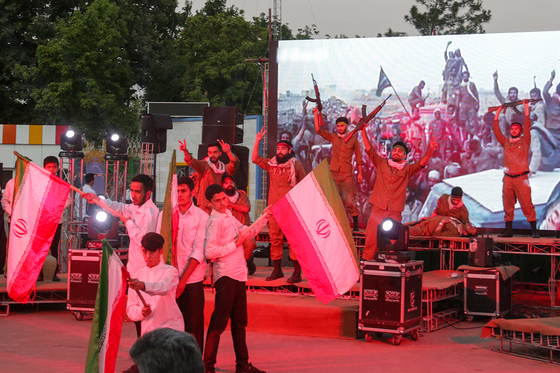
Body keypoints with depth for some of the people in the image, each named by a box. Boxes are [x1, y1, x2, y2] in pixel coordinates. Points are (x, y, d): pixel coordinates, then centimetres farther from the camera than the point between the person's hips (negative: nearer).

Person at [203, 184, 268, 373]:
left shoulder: (228, 216, 15)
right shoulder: (215, 221, -12)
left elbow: (246, 231, 30)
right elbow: (209, 252, -20)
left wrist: (265, 219, 18)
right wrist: (236, 243, -16)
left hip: (238, 275, 9)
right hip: (226, 276, -9)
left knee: (239, 322, 14)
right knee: (219, 322, -8)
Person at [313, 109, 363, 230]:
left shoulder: (353, 140, 4)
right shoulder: (333, 137, 10)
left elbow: (358, 157, 8)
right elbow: (318, 130, 7)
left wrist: (360, 173, 6)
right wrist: (316, 115, 0)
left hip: (347, 175, -3)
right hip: (333, 173, 3)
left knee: (350, 200, -9)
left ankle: (356, 224, -2)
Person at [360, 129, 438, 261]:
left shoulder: (407, 169, 14)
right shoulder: (381, 163, 14)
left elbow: (421, 163, 1)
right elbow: (369, 149, 11)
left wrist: (430, 150, -15)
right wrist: (363, 130, 4)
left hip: (395, 211, 0)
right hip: (378, 208, 0)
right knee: (372, 237, -6)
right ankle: (366, 260, -1)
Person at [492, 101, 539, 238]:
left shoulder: (524, 142, 9)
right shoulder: (505, 143, 17)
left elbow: (527, 126, 2)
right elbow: (496, 129, 16)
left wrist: (526, 108, 4)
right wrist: (498, 112, 17)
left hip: (521, 178, -3)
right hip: (508, 178, 3)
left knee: (527, 204, -7)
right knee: (507, 205, 3)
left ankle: (534, 230, -6)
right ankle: (508, 230, 8)